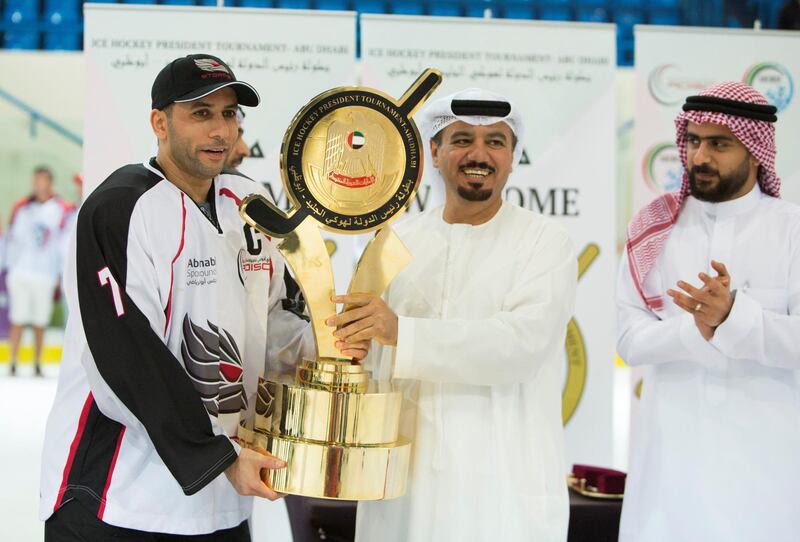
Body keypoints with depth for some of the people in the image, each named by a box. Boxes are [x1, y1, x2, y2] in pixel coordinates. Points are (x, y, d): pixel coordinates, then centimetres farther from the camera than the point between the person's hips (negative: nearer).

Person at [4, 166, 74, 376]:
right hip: (20, 271, 0)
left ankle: (37, 365, 14)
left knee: (40, 323, 5)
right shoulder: (21, 208, 6)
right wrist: (9, 268, 5)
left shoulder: (63, 210, 2)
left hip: (46, 275, 0)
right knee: (18, 320, -2)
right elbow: (12, 239, 10)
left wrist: (62, 275, 1)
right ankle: (13, 364, 2)